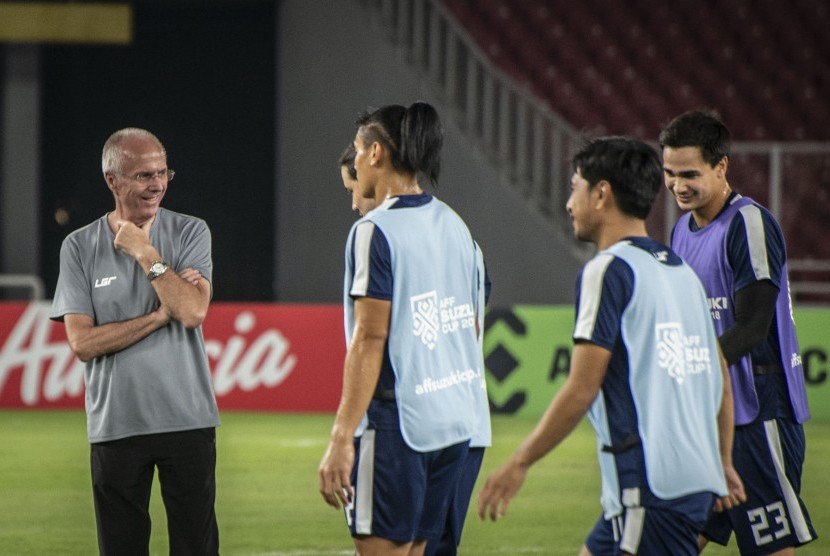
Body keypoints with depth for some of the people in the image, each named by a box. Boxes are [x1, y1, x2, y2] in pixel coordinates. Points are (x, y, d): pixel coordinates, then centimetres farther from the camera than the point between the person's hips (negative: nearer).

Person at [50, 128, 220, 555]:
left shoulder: (189, 233, 3)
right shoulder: (80, 247, 3)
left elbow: (193, 311, -12)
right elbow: (82, 342, -6)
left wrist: (145, 253, -11)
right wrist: (161, 314, -10)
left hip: (187, 419, 0)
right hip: (115, 424, 0)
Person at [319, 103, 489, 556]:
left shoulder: (374, 232, -11)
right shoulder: (454, 226, 13)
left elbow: (370, 338, -17)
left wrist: (341, 439, -18)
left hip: (397, 422, -8)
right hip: (455, 421, 8)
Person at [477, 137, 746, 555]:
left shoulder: (608, 271, -9)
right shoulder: (682, 271, 17)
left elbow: (582, 390, -13)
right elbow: (720, 380, 20)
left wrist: (519, 463, -7)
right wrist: (723, 463, 30)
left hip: (650, 487, -9)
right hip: (697, 479, 9)